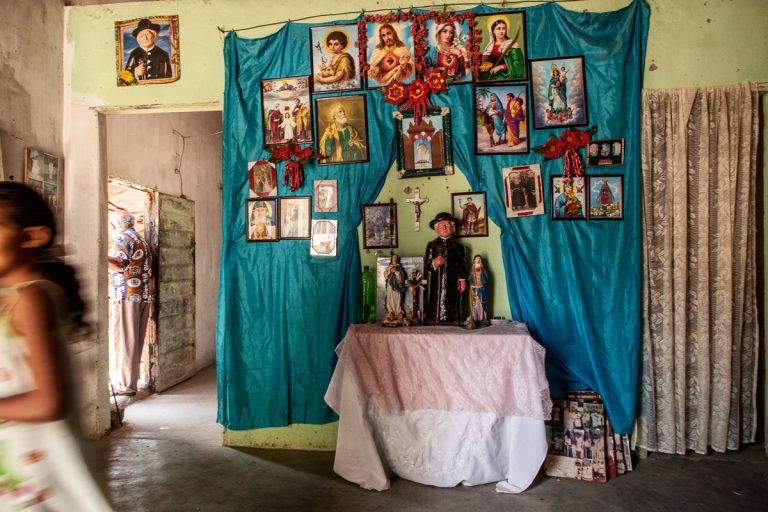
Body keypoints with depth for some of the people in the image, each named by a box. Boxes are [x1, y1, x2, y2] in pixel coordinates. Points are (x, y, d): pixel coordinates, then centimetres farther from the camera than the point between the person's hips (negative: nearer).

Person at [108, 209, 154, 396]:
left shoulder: (122, 238, -4)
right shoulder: (142, 241, 21)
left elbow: (122, 262, -23)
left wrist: (105, 258, -40)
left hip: (126, 295, -8)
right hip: (144, 295, 8)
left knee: (122, 339, -3)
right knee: (135, 340, 13)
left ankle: (125, 384, -1)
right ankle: (131, 381, 20)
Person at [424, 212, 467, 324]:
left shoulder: (458, 246, 7)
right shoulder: (432, 245, 4)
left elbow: (462, 265, 6)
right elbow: (427, 263, -1)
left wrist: (462, 279, 0)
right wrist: (434, 263, -21)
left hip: (453, 281, 1)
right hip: (437, 281, -1)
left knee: (452, 301, 5)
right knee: (437, 301, -2)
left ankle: (452, 321, 15)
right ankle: (435, 321, 5)